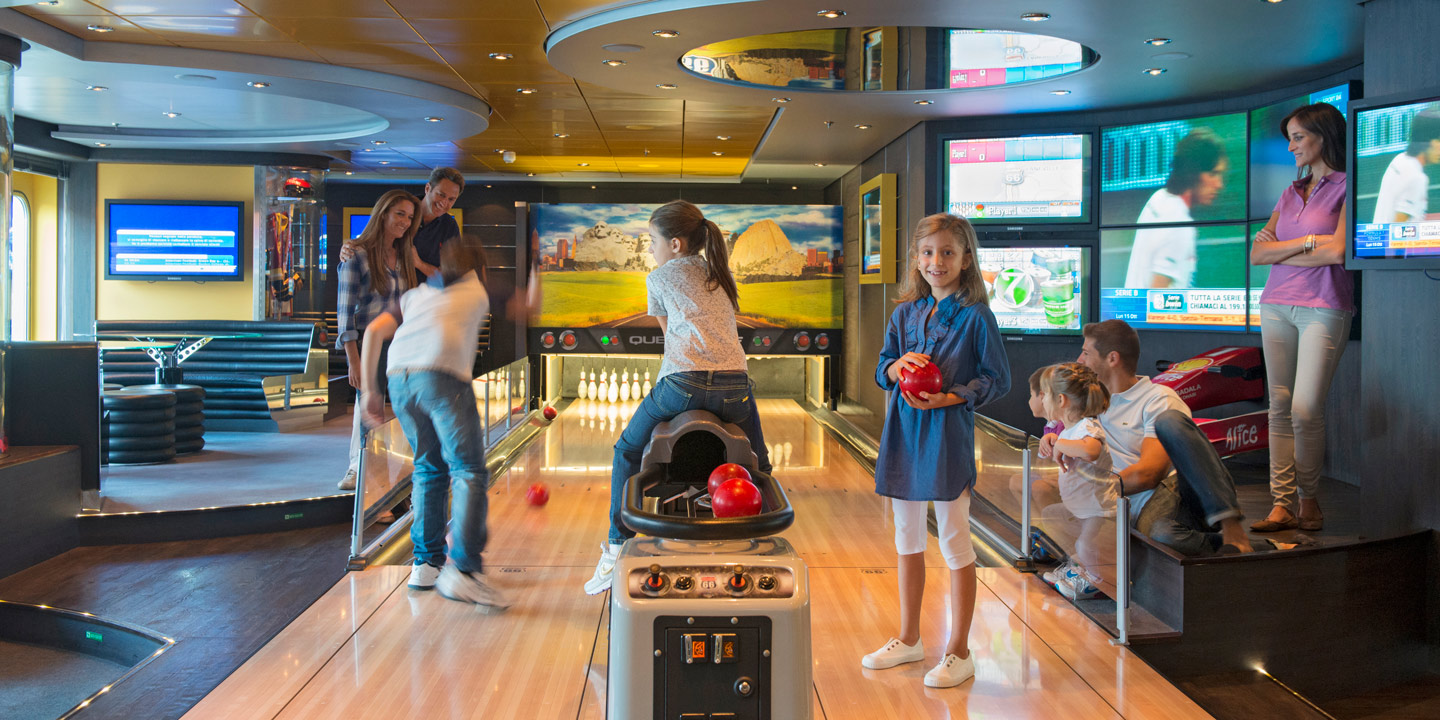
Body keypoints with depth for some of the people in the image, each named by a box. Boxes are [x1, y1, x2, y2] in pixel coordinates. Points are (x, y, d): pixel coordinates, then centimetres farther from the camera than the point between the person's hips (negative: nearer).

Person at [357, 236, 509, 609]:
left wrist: (369, 390, 18)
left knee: (429, 468, 18)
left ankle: (426, 564, 19)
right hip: (442, 376, -5)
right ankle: (463, 569, -19)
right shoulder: (479, 292, 25)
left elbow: (374, 331, 18)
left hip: (399, 379, 5)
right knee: (469, 470, -5)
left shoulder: (416, 294, 31)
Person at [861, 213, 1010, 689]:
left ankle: (958, 652, 16)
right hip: (904, 434, 6)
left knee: (955, 544, 2)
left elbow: (997, 379, -7)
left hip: (948, 436, -6)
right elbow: (882, 371, 11)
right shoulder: (904, 314, 8)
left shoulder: (975, 316, -7)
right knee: (907, 540, 16)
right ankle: (909, 639, 31)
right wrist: (900, 364, -11)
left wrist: (946, 398, -19)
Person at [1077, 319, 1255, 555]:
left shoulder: (1159, 399, 2)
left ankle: (1231, 528, -35)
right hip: (1147, 509, 2)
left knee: (1168, 420, -33)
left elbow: (1148, 473, -9)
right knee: (1159, 533, -41)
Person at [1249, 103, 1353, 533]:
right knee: (1280, 408, 1)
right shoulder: (1291, 193, 19)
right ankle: (1283, 505, 3)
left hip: (1324, 307, -6)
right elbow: (1257, 254, 10)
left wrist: (1280, 249, 0)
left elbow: (1338, 251, -13)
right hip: (1276, 305, 6)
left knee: (1306, 410, -9)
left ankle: (1309, 498, 9)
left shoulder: (1348, 187, 0)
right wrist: (1307, 243, -4)